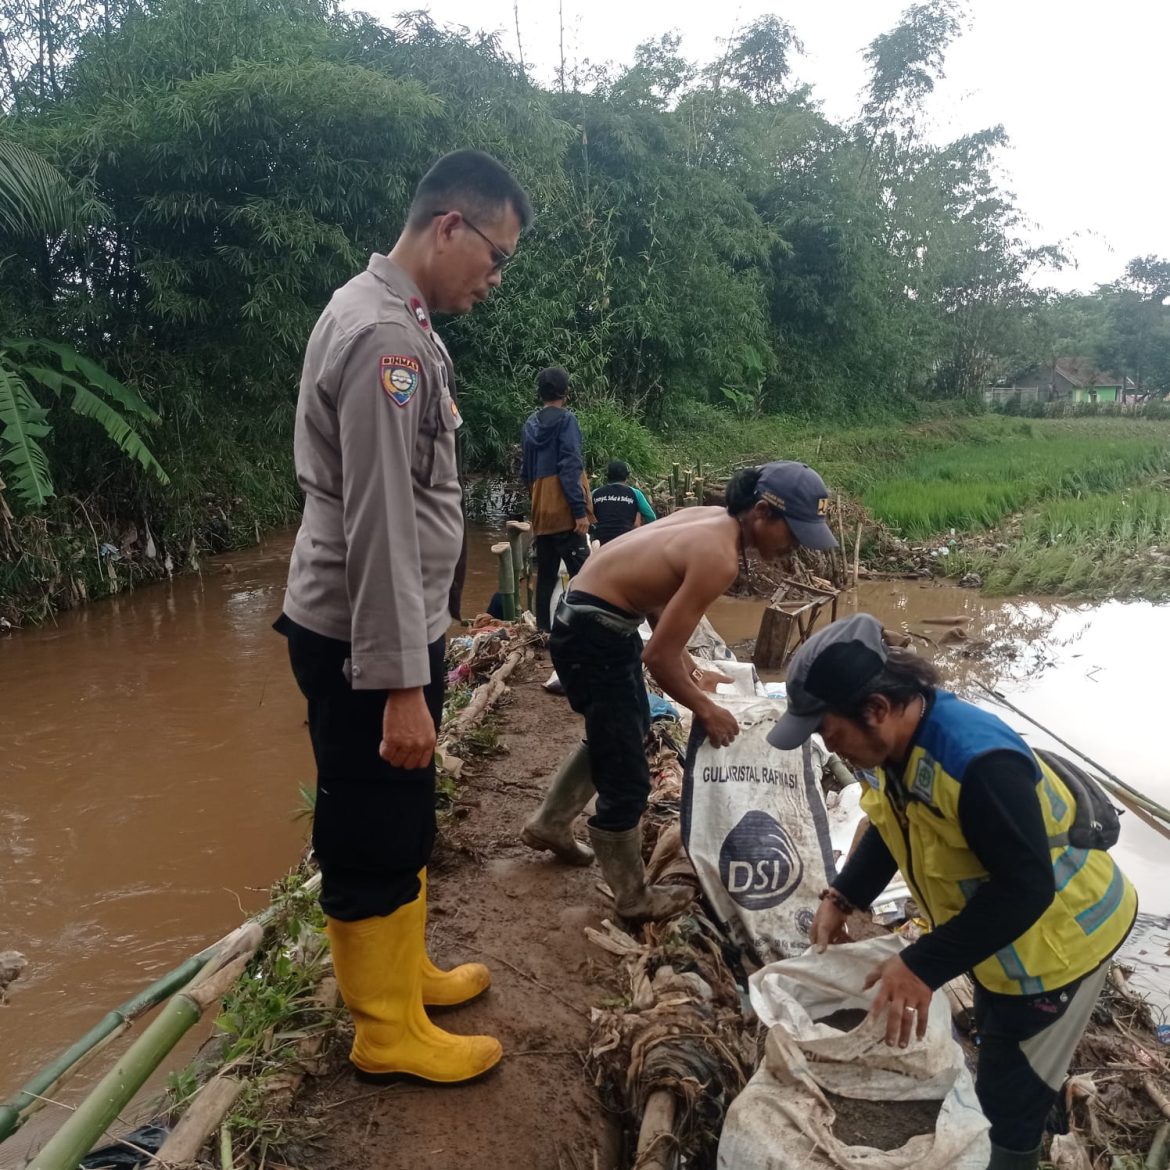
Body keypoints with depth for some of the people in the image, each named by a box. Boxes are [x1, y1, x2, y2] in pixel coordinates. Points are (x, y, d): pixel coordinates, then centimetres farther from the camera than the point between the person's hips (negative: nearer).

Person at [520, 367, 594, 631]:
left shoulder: (530, 424, 14)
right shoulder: (566, 419, -6)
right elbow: (570, 467, -15)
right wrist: (580, 510, -18)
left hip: (541, 512, 7)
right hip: (564, 511, -7)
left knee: (545, 576, 11)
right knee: (582, 575, -10)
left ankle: (543, 628, 12)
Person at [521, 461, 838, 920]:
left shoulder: (713, 520, 3)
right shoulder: (719, 557, -25)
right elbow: (657, 658, -23)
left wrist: (691, 670, 15)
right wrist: (706, 710, -7)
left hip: (599, 620, 11)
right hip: (593, 634, -11)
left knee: (623, 728, 30)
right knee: (627, 777, 1)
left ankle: (549, 825, 45)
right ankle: (634, 897, 21)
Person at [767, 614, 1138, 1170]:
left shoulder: (978, 762, -40)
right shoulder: (896, 741, -11)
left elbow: (1024, 890, -35)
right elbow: (892, 828, 6)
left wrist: (923, 966, -35)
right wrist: (842, 897, -7)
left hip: (1057, 937, -9)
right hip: (996, 934, 9)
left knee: (1008, 1094, 5)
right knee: (996, 1046, 29)